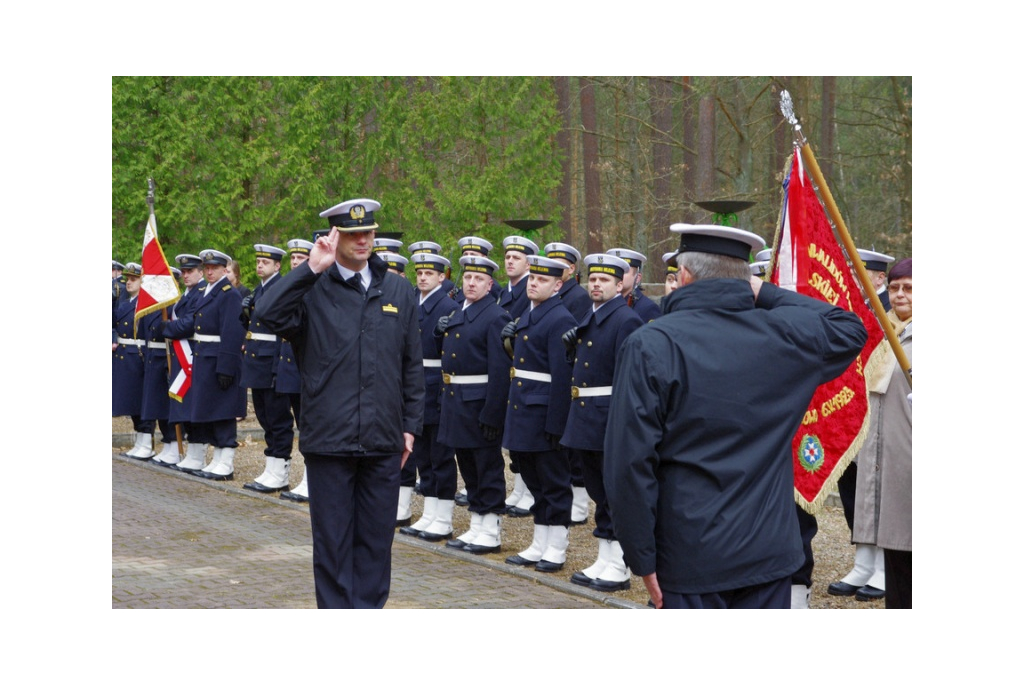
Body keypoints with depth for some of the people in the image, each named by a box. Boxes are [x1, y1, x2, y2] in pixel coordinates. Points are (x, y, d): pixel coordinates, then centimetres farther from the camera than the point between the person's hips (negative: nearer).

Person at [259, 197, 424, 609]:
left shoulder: (398, 291, 9)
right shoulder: (313, 289, -2)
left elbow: (412, 365, 12)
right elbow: (270, 315, -23)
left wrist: (411, 425, 9)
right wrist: (312, 269, -23)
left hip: (383, 440, 3)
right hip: (329, 438, -3)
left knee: (377, 537, 9)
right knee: (332, 538, 4)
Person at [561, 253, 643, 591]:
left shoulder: (626, 320, -13)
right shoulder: (589, 318, 15)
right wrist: (571, 345, 6)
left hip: (609, 419, -9)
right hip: (585, 420, 9)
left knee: (615, 495, -1)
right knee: (599, 494, 15)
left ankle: (618, 569, 6)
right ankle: (604, 561, 23)